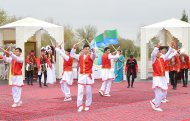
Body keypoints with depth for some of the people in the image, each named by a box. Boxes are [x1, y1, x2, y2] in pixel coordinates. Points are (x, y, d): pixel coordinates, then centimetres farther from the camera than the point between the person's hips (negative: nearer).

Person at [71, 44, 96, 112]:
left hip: (88, 76, -3)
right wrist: (74, 48, 0)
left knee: (88, 92, 4)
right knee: (80, 91, -3)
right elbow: (72, 55, 17)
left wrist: (93, 52, -47)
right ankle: (80, 105, 1)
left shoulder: (91, 56, -2)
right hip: (81, 76, 3)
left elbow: (94, 55, -24)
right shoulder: (80, 56, 10)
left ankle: (87, 106, 14)